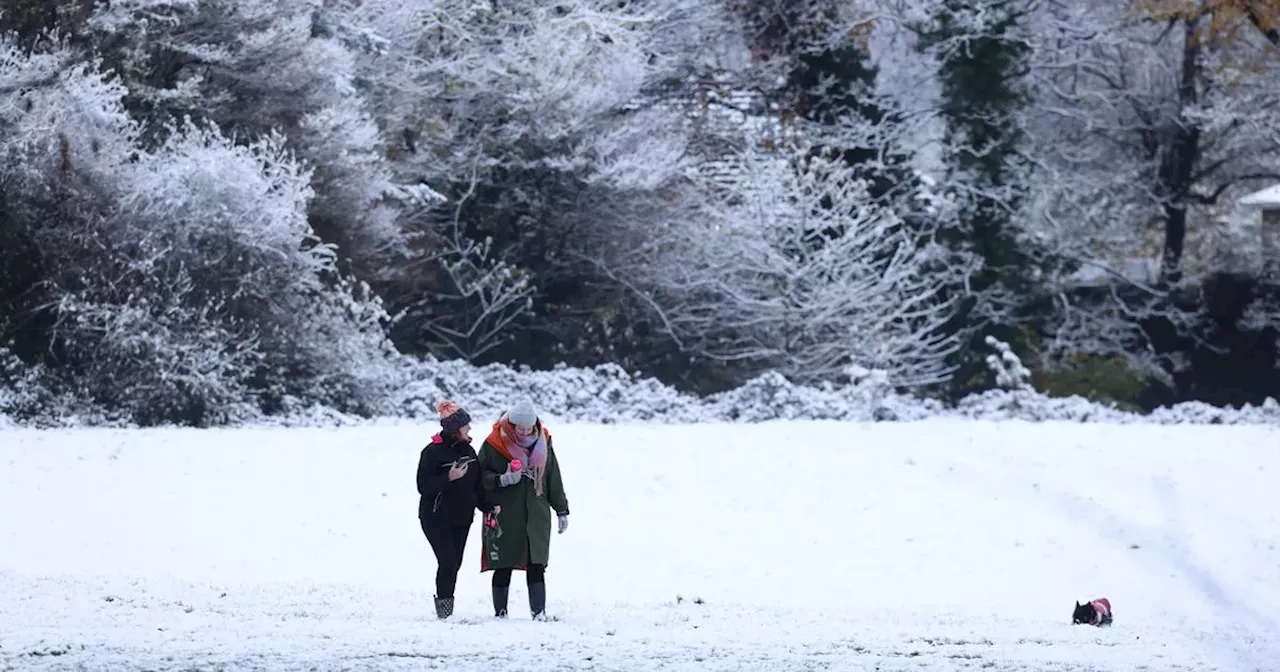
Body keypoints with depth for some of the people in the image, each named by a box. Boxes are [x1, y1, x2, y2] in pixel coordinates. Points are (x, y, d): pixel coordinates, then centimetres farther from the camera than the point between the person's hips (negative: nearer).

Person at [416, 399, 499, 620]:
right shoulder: (432, 452, -13)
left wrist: (488, 506, 6)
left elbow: (476, 484, 17)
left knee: (455, 563, 7)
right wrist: (449, 478, -26)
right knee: (448, 561, -16)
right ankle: (444, 607, -9)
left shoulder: (467, 450, 9)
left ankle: (446, 608, 17)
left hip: (461, 518, 7)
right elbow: (423, 486, -17)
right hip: (436, 518, -7)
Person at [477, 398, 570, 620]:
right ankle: (500, 612, 12)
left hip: (536, 517, 2)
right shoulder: (494, 444, -5)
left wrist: (562, 511, 14)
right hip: (504, 517, -2)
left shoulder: (543, 443, 7)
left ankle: (539, 612, -6)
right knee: (503, 568, 3)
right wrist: (501, 480, -19)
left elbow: (554, 478, 14)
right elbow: (481, 475, 0)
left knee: (536, 566, -4)